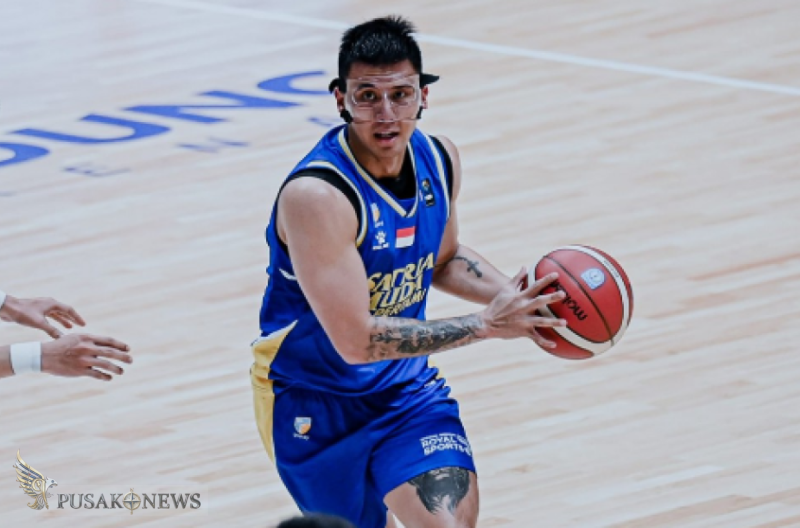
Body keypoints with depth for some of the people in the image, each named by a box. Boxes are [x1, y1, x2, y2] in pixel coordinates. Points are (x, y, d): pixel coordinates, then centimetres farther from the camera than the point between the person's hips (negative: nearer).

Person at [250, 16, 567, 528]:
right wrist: (486, 325, -31)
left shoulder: (439, 159, -6)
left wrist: (511, 297, -4)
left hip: (405, 388, 5)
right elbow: (355, 340, -32)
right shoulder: (315, 196, -30)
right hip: (314, 404, -5)